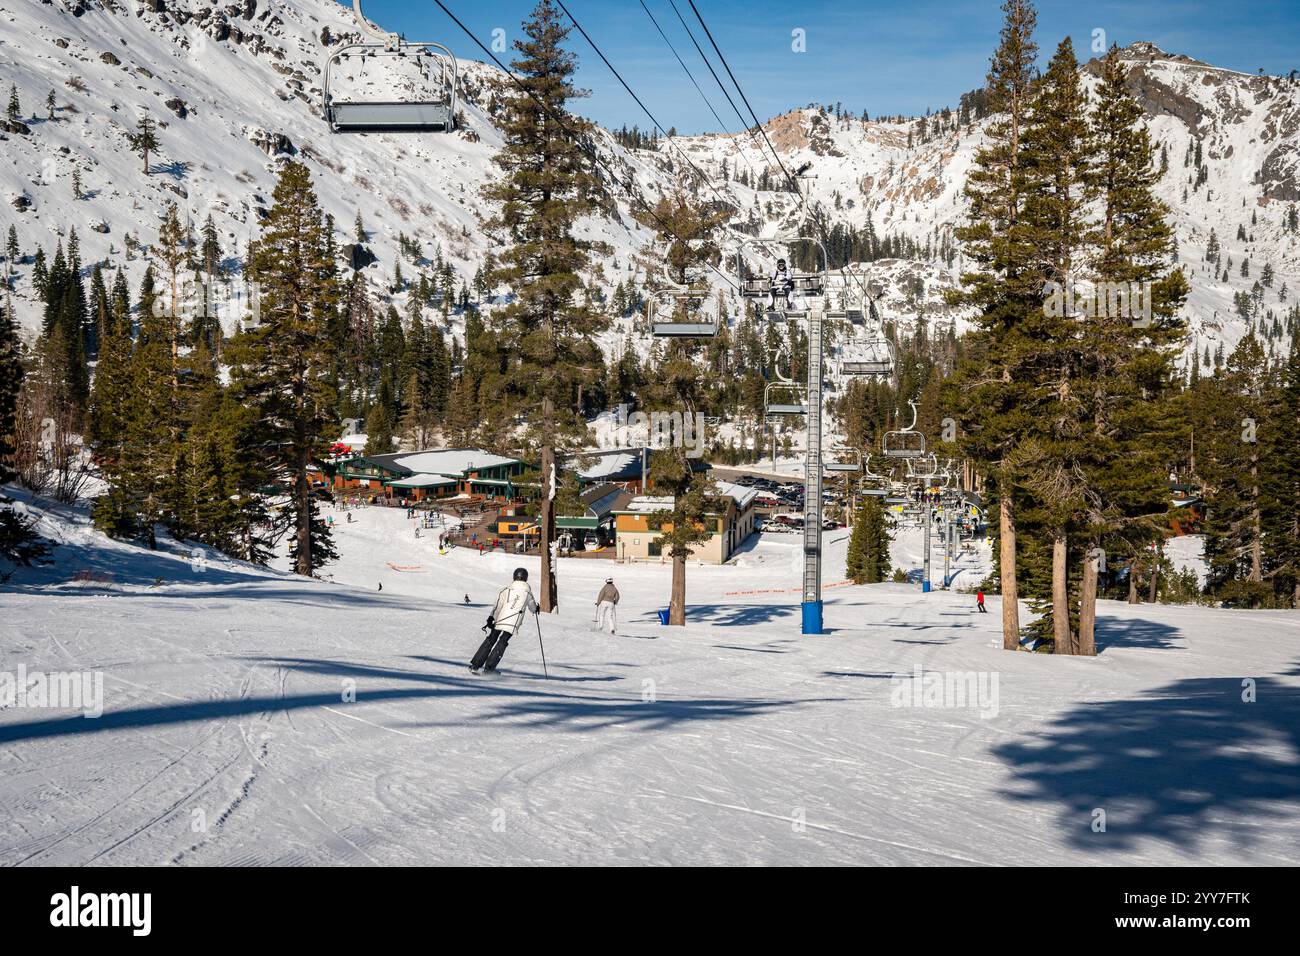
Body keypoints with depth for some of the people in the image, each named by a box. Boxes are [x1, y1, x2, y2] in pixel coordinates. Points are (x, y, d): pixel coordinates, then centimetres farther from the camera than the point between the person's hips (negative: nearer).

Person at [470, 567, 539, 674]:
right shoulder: (528, 591, 8)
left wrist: (491, 617, -8)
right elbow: (532, 606, 23)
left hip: (500, 618, 1)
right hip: (513, 622, -1)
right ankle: (488, 667, -5)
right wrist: (535, 609, 47)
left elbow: (498, 603, -3)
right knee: (502, 642, 3)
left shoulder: (507, 588, 6)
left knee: (490, 640, 9)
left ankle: (475, 665, 5)